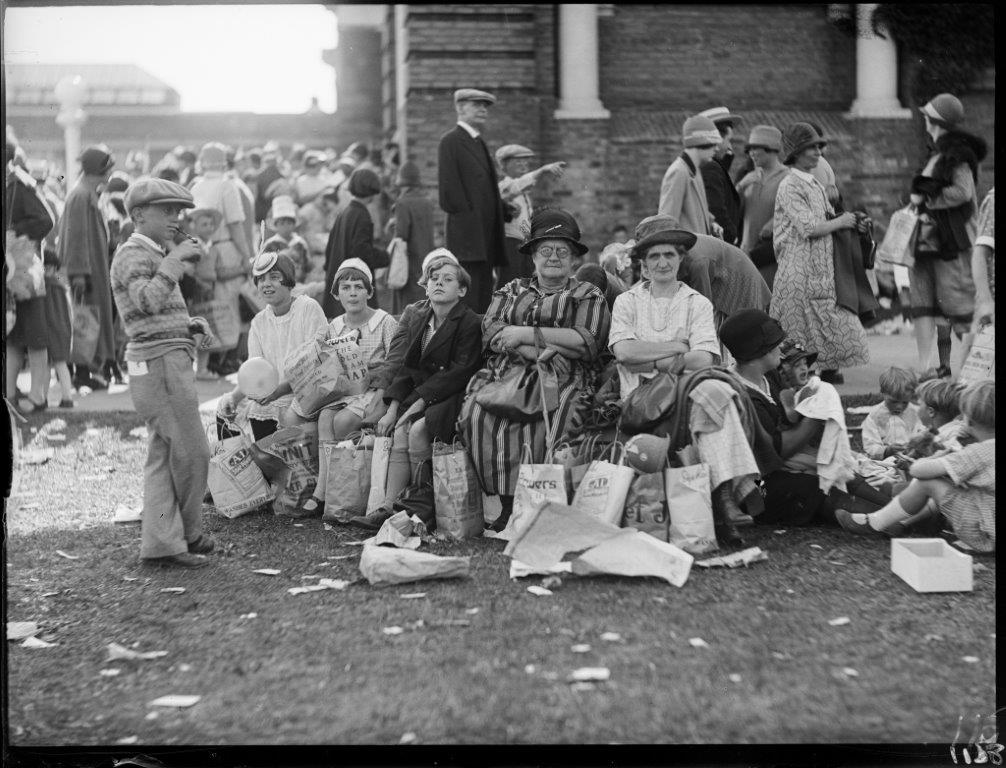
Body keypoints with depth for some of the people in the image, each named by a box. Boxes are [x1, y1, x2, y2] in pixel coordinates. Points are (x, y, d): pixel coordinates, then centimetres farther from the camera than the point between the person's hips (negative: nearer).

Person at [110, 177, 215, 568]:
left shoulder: (155, 255, 22)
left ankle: (161, 541, 7)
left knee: (164, 455, 7)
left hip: (171, 360, 10)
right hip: (159, 362, -10)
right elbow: (149, 301, -27)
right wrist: (176, 258, -21)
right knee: (190, 451, -4)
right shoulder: (132, 254, -9)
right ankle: (187, 535, 8)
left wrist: (193, 325, 11)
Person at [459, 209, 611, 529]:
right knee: (476, 413, -27)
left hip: (561, 380, -3)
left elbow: (589, 341, -2)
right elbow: (490, 332, 9)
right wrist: (535, 350, -9)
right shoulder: (511, 291, 26)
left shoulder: (588, 296, 16)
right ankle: (507, 503, -24)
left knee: (535, 425, -33)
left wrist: (526, 334, -4)